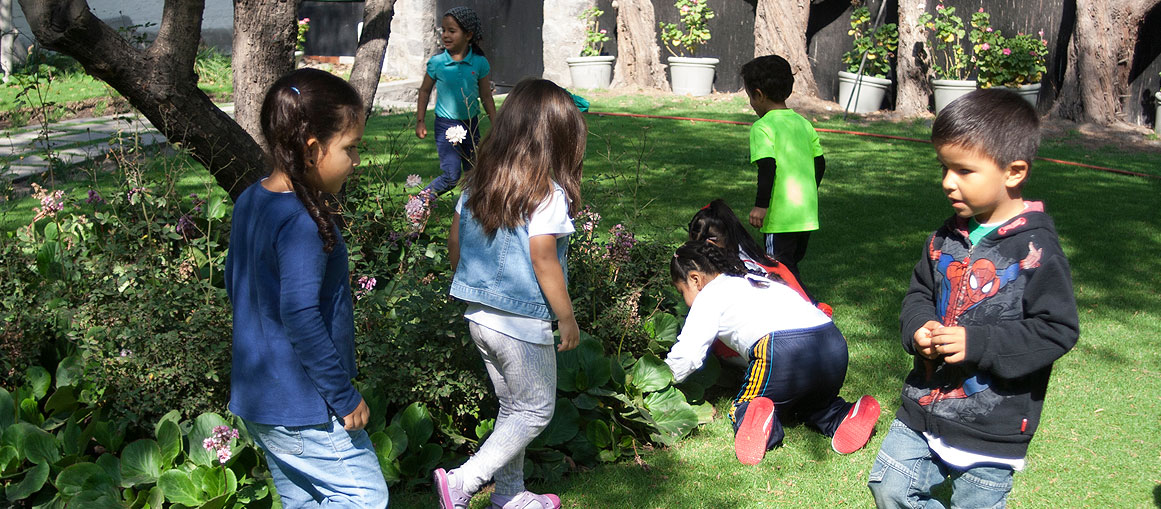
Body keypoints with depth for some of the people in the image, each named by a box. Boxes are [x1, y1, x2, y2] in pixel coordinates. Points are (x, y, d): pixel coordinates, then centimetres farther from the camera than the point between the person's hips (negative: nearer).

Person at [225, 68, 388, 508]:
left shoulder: (250, 201, 5)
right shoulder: (301, 223, -24)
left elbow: (234, 281, 17)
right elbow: (300, 316, -28)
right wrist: (345, 397, -20)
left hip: (256, 397, 10)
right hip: (302, 408, -10)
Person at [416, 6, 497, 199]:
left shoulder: (479, 63, -6)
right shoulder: (436, 62, -10)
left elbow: (486, 96, 5)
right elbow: (425, 90, 4)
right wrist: (420, 121, 3)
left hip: (471, 123, 3)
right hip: (446, 125, -3)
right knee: (451, 175, -12)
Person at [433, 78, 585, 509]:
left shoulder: (478, 183, 3)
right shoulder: (547, 195, -17)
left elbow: (455, 241, 9)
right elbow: (543, 261, -19)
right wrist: (568, 319, -10)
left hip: (479, 316, 8)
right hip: (522, 324, -7)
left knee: (512, 405, 22)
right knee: (536, 411, 8)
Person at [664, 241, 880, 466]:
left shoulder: (710, 295, 13)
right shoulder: (754, 281, 34)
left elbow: (686, 356, 8)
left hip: (783, 349, -7)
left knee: (743, 408, 13)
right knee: (815, 401, 32)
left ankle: (753, 420, -21)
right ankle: (842, 417, 1)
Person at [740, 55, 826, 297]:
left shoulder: (762, 128, -12)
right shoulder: (804, 123, 11)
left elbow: (767, 167, -23)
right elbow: (820, 163, 15)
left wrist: (760, 205, -20)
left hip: (781, 216, -8)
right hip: (807, 212, 8)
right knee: (791, 265, 19)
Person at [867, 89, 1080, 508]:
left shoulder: (1034, 250, -17)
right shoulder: (947, 238, 2)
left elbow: (1057, 330, -17)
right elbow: (920, 293, 14)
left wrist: (977, 344, -24)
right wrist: (918, 329, -9)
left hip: (991, 431, -6)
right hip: (924, 408, 6)